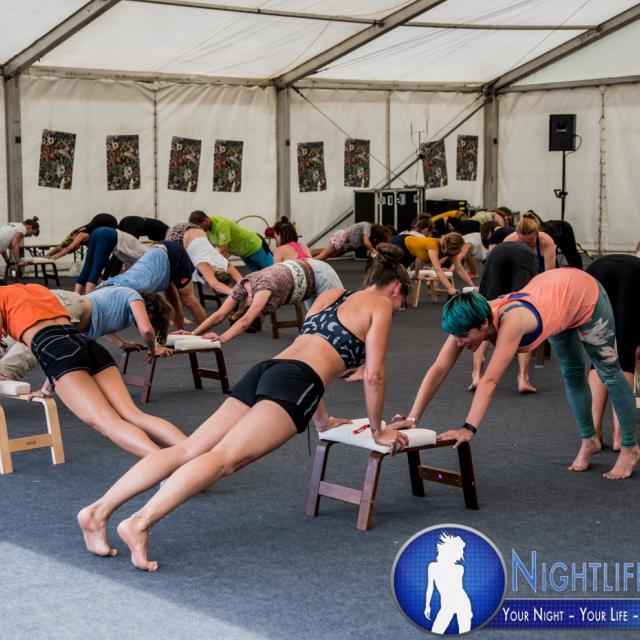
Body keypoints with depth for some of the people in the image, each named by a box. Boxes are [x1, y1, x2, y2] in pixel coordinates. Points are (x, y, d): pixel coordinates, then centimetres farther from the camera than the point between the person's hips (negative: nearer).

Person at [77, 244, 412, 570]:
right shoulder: (380, 305, 12)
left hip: (265, 369, 7)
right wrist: (378, 430, 19)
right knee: (224, 457, -23)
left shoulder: (329, 295, 34)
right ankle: (140, 522, -41)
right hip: (293, 386, -7)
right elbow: (373, 374, 6)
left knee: (188, 450, -6)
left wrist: (322, 420, 45)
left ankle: (99, 510, -20)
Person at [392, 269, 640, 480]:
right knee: (572, 373, 20)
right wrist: (412, 418, -36)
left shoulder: (510, 322, -44)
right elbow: (438, 370, -29)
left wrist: (469, 428, -55)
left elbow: (489, 380, -50)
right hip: (551, 287, 6)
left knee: (609, 373, 9)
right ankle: (589, 440, 39)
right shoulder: (469, 321, -26)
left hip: (585, 293, -6)